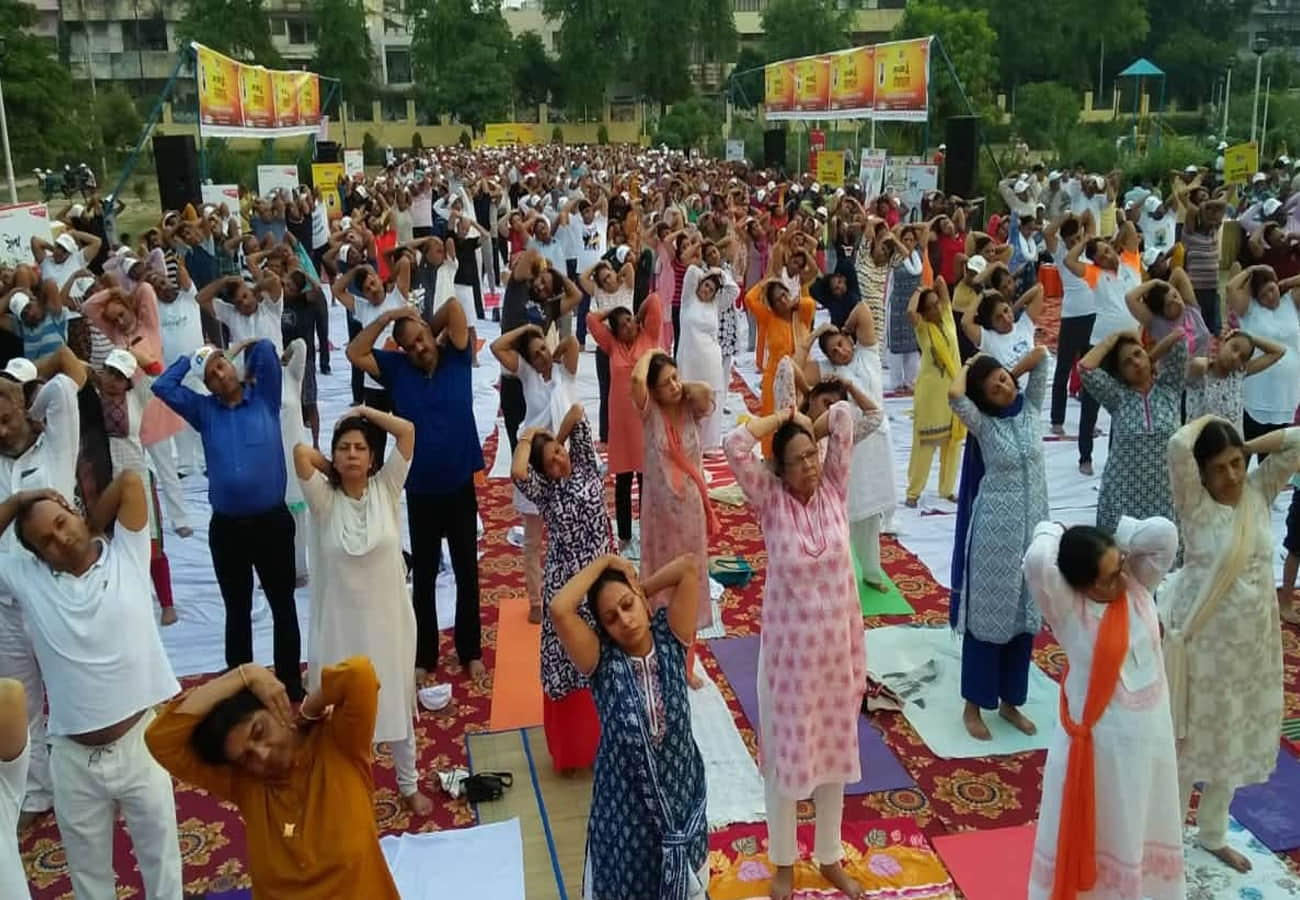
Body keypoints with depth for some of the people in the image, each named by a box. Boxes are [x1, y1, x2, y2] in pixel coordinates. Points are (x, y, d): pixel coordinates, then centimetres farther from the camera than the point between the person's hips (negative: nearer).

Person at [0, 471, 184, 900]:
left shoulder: (126, 555, -4)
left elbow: (130, 482, -11)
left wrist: (91, 524, 1)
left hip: (139, 742, -2)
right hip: (74, 757, 2)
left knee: (159, 855, 17)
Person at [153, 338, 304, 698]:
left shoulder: (265, 398, 2)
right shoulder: (204, 410, 9)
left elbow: (266, 350, -7)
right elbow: (162, 387, 5)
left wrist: (237, 349, 10)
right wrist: (190, 358, 11)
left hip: (272, 521, -2)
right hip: (226, 527, 2)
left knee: (283, 605, 10)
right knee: (237, 610, 15)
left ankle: (291, 682, 21)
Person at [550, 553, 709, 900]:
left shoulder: (669, 640, -11)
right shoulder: (602, 660, -16)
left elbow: (690, 566, -21)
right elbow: (559, 609, -33)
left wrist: (641, 588, -10)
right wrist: (605, 561, -21)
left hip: (680, 788, 2)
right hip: (624, 799, -2)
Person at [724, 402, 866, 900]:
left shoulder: (834, 488, -4)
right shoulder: (770, 499, -12)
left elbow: (842, 415, -10)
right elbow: (735, 444, -25)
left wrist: (806, 428, 3)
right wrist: (780, 419, -12)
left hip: (838, 644, 3)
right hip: (789, 647, -3)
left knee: (834, 751, 19)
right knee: (786, 755, 13)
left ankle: (830, 857, 39)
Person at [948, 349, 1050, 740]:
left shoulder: (1031, 407, 3)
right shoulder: (983, 423, -8)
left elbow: (1041, 353, -4)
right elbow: (954, 395, -27)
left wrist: (1010, 373, 3)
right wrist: (969, 366, -8)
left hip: (1033, 524, 5)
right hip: (995, 528, -5)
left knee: (1026, 614, 12)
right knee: (988, 615, 2)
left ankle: (1010, 701, 26)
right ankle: (974, 705, 15)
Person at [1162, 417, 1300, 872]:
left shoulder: (1259, 491, -1)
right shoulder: (1195, 503, -15)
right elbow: (1178, 446, -32)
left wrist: (1246, 447, -6)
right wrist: (1204, 423, -13)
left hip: (1252, 643, 5)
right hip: (1203, 642, -5)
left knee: (1233, 740, 18)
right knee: (1190, 739, 7)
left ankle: (1213, 834, 37)